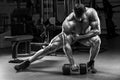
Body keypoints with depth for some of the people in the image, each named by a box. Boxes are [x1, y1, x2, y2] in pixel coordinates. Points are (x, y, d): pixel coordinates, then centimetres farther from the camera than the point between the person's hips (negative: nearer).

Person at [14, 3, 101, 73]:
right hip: (70, 33, -1)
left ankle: (91, 64, -6)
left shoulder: (91, 12, -36)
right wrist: (72, 64, -41)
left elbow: (98, 31, -28)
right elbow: (66, 45, -40)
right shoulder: (68, 22, -40)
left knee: (97, 40, -29)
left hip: (85, 34, 1)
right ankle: (28, 62, -1)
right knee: (50, 47, -14)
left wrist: (80, 37, -31)